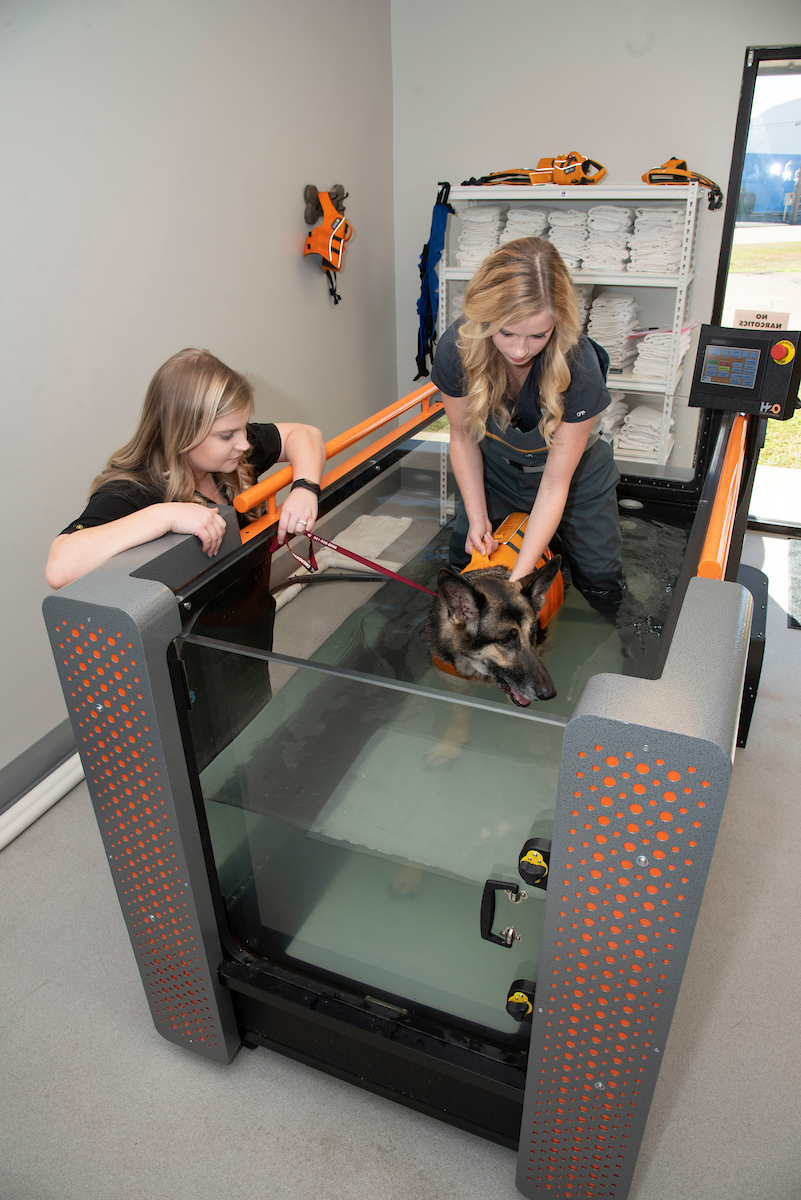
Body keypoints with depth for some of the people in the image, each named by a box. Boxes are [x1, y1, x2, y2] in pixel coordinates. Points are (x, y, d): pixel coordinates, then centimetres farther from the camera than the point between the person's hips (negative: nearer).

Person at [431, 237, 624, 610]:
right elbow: (463, 436, -10)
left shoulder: (579, 366, -35)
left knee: (603, 587, -2)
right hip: (494, 470, 2)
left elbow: (555, 482, -29)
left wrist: (519, 577, -32)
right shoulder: (456, 348, -28)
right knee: (462, 569, 8)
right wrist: (477, 517, -16)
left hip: (573, 472, -2)